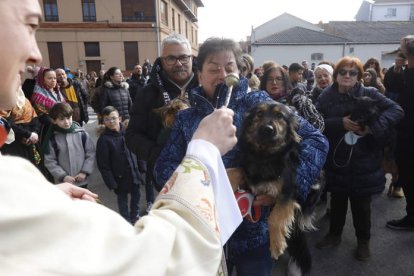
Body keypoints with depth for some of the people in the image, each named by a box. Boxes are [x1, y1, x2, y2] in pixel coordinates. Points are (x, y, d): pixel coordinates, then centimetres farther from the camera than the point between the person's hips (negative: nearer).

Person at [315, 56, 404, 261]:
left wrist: (373, 127, -24)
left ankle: (363, 241, 33)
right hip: (336, 160, 2)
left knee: (362, 204, 12)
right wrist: (340, 122, -22)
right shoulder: (326, 96, -1)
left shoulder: (369, 94, -6)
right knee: (337, 200, 17)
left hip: (363, 160, -1)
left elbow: (397, 110, -11)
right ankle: (334, 234, 38)